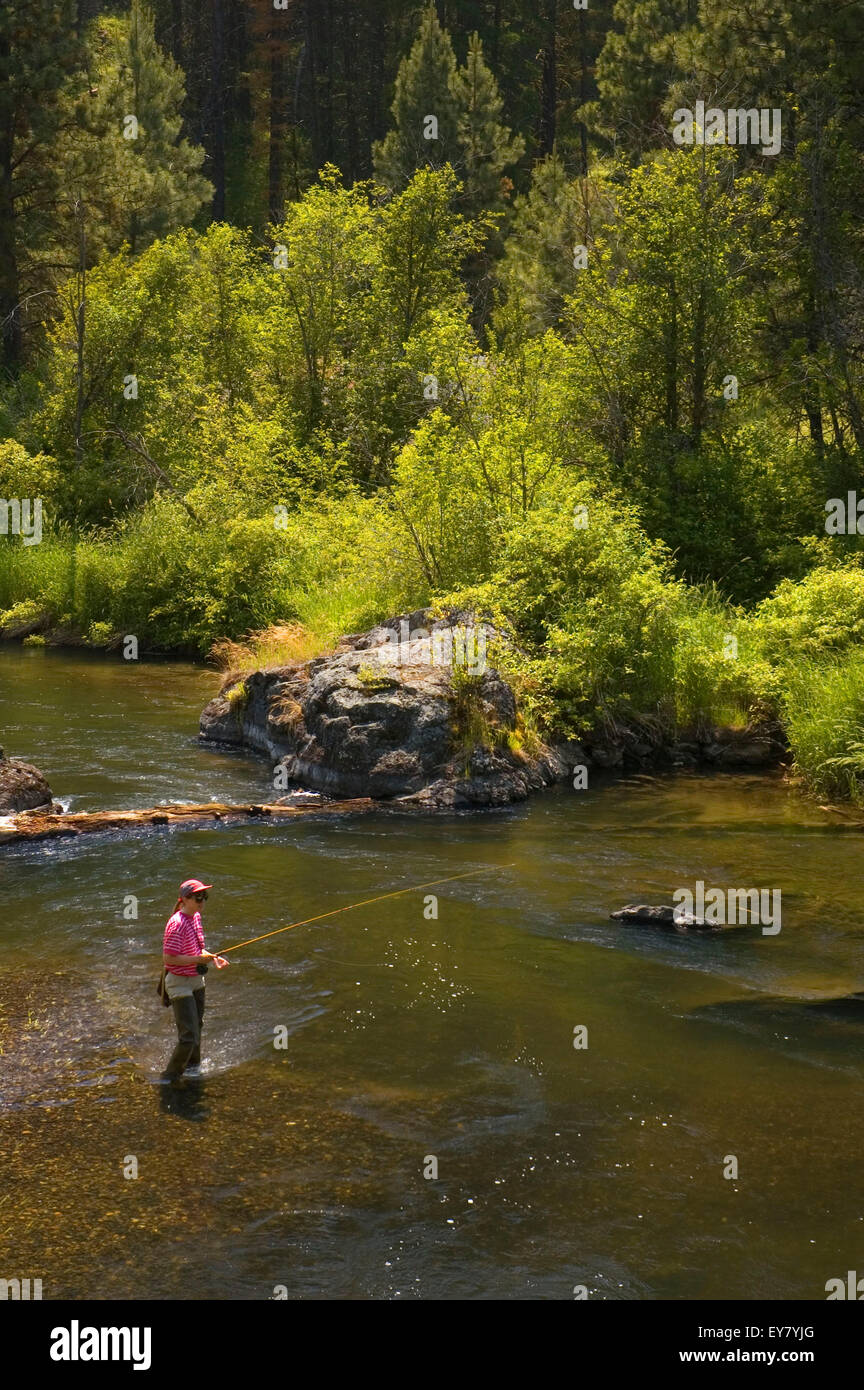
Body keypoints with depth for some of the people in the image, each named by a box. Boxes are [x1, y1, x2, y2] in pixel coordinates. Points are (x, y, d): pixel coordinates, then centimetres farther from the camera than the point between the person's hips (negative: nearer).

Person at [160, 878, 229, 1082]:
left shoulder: (196, 917, 5)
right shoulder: (177, 924, -25)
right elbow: (168, 958, -27)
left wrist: (213, 958, 0)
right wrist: (198, 959, -25)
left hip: (196, 980, 9)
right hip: (179, 983, -9)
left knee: (197, 1026, 26)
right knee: (188, 1036, -9)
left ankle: (192, 1065, 48)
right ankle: (169, 1078, 9)